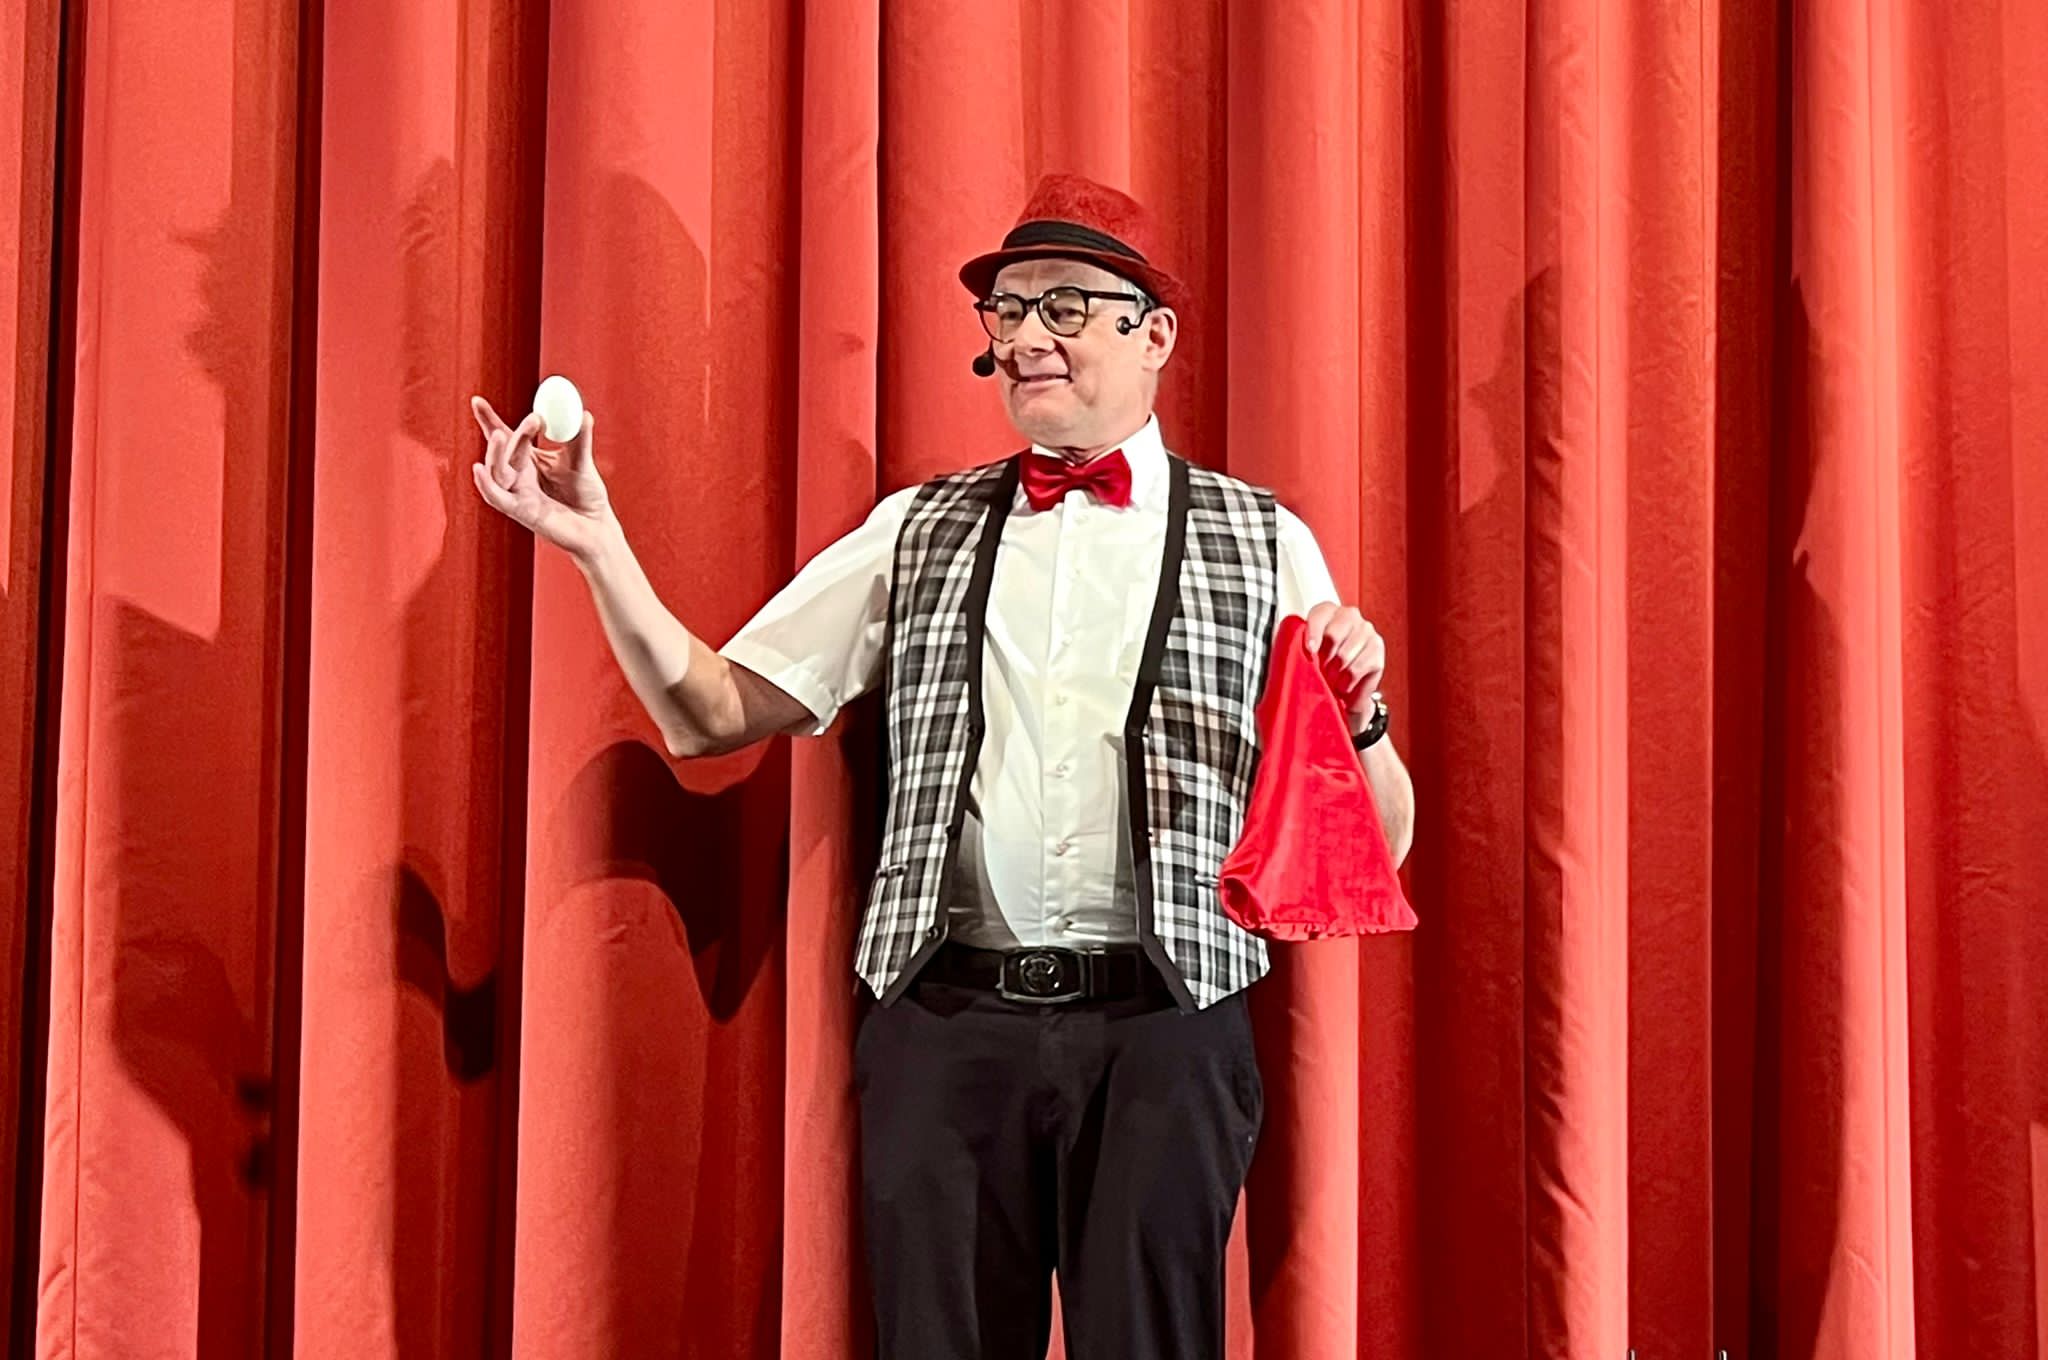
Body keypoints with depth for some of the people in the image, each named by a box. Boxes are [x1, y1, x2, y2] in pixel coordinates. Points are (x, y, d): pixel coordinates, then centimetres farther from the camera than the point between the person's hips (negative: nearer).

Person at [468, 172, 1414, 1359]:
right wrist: (596, 541, -2)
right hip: (948, 1025, 2)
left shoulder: (1263, 544, 8)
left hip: (1162, 1029, -1)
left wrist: (1359, 716, -13)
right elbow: (710, 716, 9)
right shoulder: (919, 535, 14)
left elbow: (1376, 845, 7)